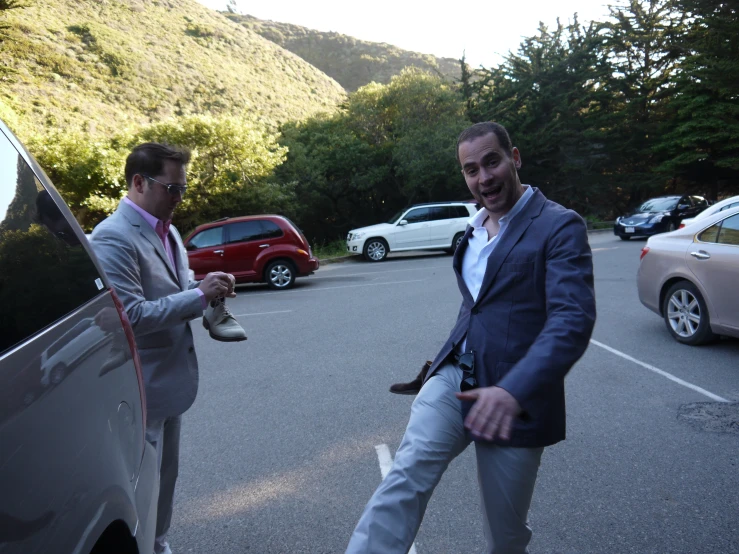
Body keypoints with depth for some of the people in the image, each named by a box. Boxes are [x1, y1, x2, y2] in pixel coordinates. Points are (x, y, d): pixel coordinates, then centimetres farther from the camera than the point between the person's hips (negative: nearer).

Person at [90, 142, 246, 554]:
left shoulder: (167, 230, 8)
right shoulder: (113, 238, -20)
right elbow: (130, 315, -26)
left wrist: (208, 292, -3)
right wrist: (199, 294, -24)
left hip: (170, 378, 9)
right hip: (140, 388, -9)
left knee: (165, 477, 22)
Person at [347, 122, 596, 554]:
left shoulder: (560, 227, -11)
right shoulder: (475, 228, 13)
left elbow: (573, 320, -24)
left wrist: (514, 391, -38)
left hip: (517, 400, -5)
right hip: (454, 378, 5)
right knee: (407, 476, -17)